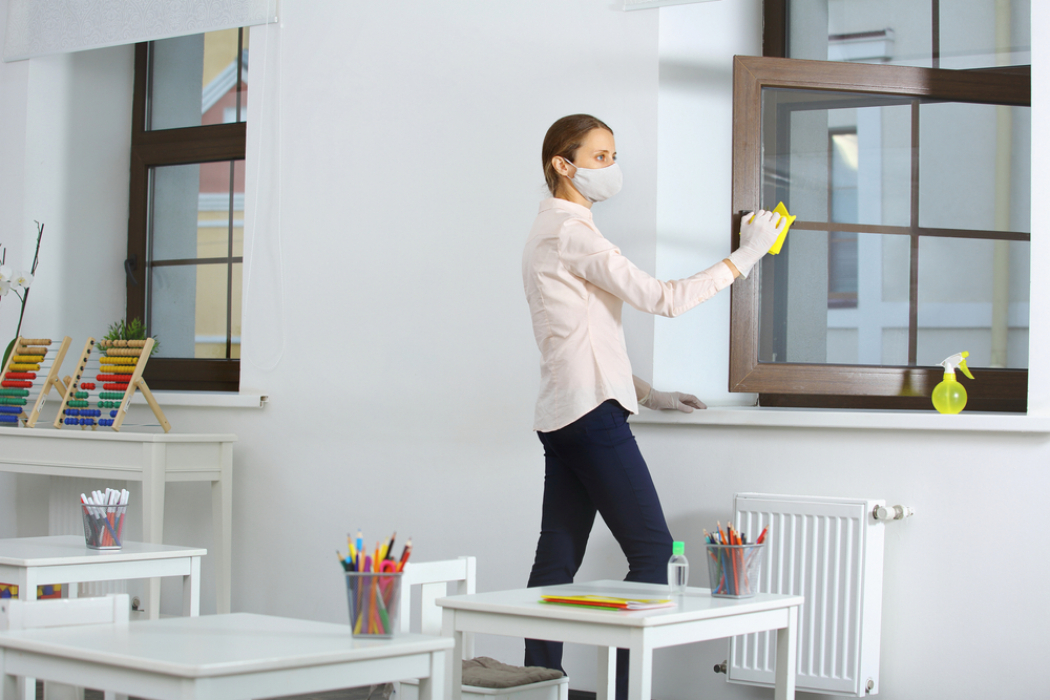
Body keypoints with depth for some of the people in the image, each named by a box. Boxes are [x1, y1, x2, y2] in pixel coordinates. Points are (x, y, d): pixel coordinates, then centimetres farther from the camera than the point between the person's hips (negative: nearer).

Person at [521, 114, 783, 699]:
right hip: (592, 412, -10)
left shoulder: (554, 231, 21)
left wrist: (648, 394, 19)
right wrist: (745, 256, -9)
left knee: (558, 560, 6)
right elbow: (662, 299, -15)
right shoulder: (571, 233, -11)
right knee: (652, 548, -7)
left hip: (563, 418, 10)